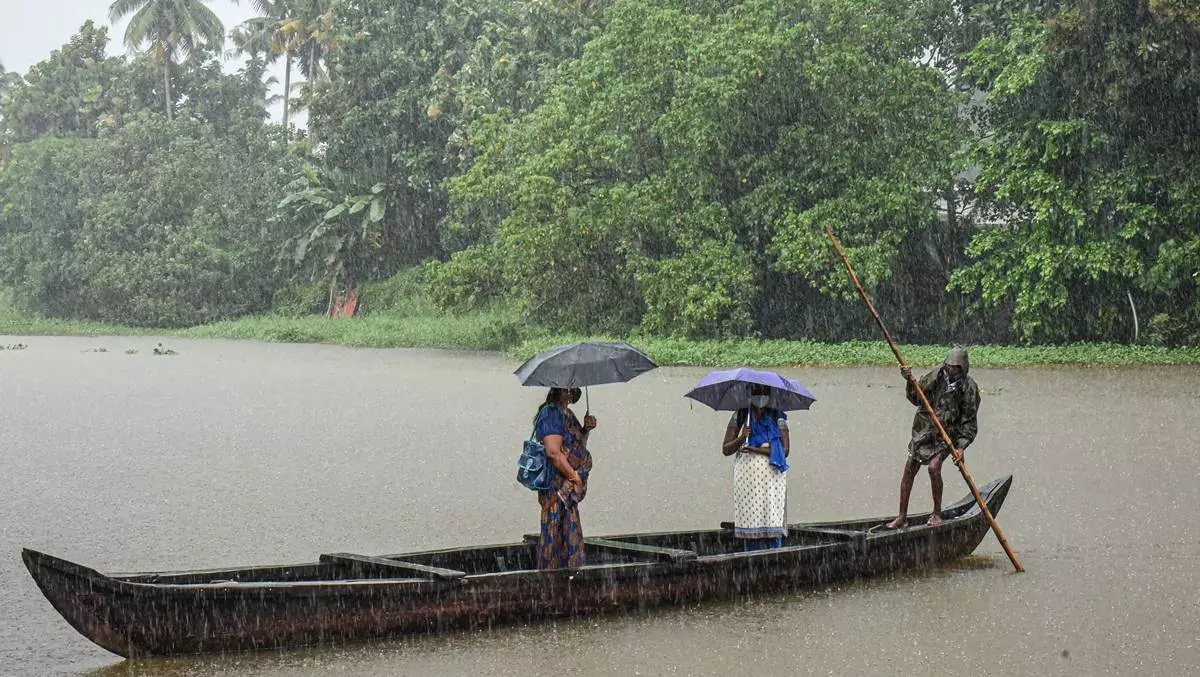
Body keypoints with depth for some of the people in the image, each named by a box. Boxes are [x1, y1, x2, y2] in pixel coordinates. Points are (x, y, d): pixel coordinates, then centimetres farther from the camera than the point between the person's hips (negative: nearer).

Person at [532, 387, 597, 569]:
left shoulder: (568, 414, 16)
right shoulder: (551, 413, -14)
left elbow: (578, 446, 25)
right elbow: (553, 452, -22)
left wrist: (586, 429, 7)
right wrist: (574, 477, -16)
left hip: (568, 489, 10)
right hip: (557, 485, -10)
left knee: (570, 535, 12)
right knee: (556, 534, -5)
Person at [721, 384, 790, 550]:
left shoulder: (778, 417, 7)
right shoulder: (740, 416, 9)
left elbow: (785, 450, -4)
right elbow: (725, 450, 6)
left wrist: (756, 450, -14)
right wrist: (741, 438, -14)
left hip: (772, 476, 0)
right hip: (747, 475, 0)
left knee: (772, 518, -8)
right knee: (749, 519, -5)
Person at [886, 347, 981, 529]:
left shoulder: (968, 387, -10)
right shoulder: (936, 375, -1)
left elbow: (970, 423, -9)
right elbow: (916, 399, 3)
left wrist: (961, 447, -19)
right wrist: (910, 382, -16)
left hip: (947, 434, -4)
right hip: (924, 430, 4)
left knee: (934, 467, -24)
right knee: (909, 469, 0)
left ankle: (937, 513, -5)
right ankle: (902, 517, 10)